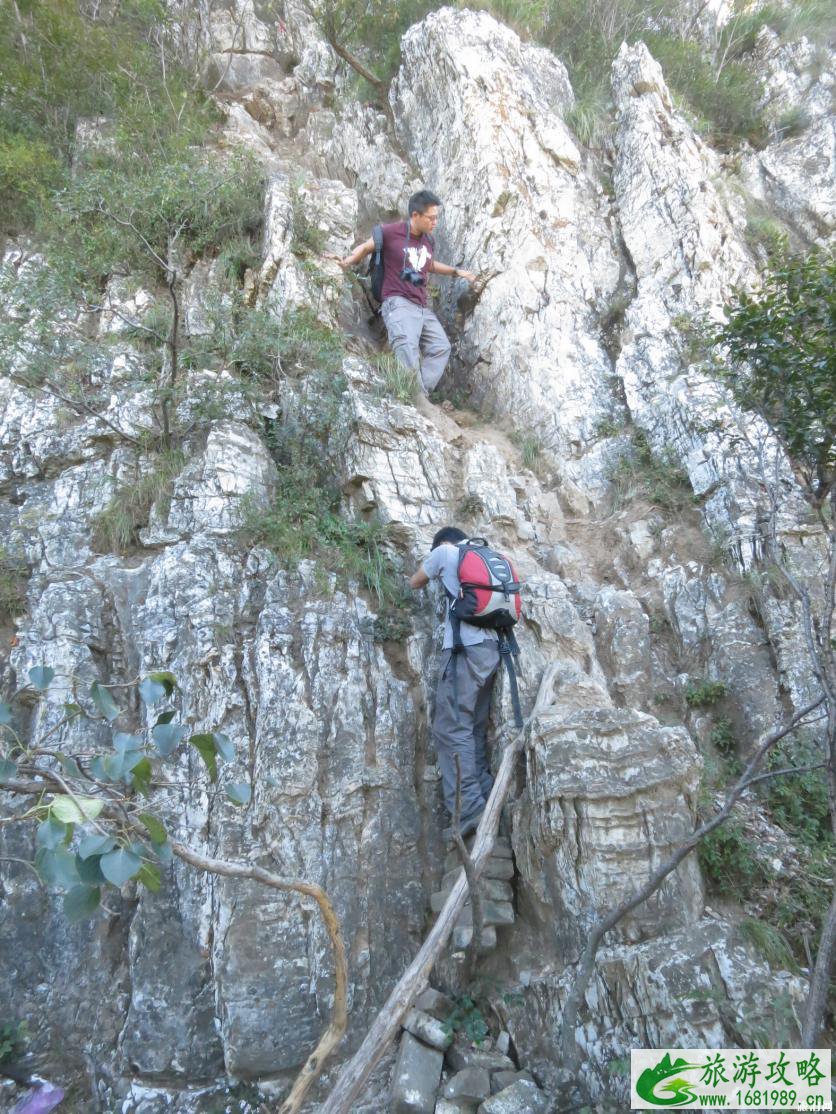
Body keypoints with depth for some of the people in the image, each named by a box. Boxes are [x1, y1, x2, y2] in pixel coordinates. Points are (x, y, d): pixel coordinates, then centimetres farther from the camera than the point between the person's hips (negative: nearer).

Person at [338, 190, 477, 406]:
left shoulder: (428, 241, 18)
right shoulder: (391, 232, -2)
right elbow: (366, 247, 10)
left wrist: (457, 272, 35)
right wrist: (348, 261, -6)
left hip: (422, 307, 8)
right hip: (398, 302, -8)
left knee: (441, 347, -6)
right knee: (407, 344, -32)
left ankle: (418, 394, -15)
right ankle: (418, 397, -40)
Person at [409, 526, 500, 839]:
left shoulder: (445, 551, 6)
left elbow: (414, 583, 19)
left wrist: (433, 574, 39)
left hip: (465, 648, -7)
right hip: (491, 648, 7)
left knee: (452, 728, -8)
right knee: (476, 729, 11)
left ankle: (469, 810, -14)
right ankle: (486, 801, 12)